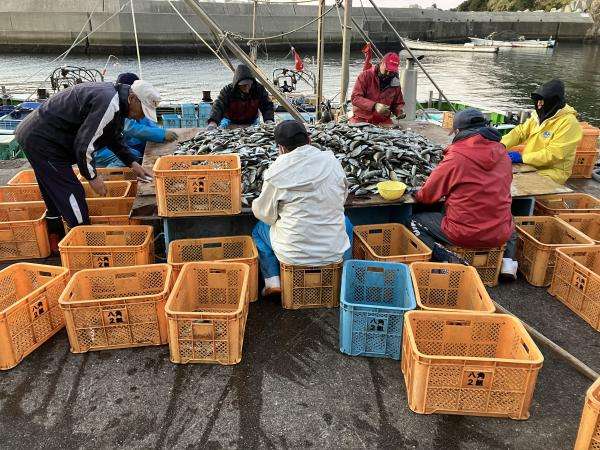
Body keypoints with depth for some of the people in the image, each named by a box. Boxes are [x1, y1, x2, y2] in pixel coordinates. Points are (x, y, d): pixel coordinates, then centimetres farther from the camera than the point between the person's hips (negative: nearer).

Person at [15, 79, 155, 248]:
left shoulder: (113, 94, 7)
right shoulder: (108, 104, -26)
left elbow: (115, 138, 20)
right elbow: (83, 144, -26)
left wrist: (133, 164, 14)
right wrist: (92, 177, -13)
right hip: (42, 141, -11)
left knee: (54, 197, 18)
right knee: (72, 195, -7)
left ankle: (56, 244, 30)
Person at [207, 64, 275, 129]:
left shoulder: (259, 89, -15)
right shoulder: (227, 90, -23)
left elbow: (267, 106, -11)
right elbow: (218, 106, -34)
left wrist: (269, 120, -32)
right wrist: (213, 122, -54)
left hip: (252, 122, 2)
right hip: (230, 122, -2)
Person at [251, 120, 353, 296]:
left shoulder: (277, 170, -13)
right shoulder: (332, 161, -4)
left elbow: (266, 214, -3)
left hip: (293, 254, -2)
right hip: (334, 253, 3)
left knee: (259, 229, 27)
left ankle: (273, 282, 19)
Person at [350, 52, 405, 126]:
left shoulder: (395, 83, 8)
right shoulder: (365, 75, -5)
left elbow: (398, 103, 22)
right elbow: (355, 98, -14)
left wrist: (399, 112, -3)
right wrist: (374, 106, -26)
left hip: (383, 121, 4)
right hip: (361, 119, -4)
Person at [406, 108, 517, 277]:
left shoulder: (456, 157, -12)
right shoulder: (502, 154, 3)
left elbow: (427, 195, -4)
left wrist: (418, 194, 19)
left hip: (464, 234, -5)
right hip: (500, 235, 5)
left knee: (414, 221, 13)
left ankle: (446, 258, -10)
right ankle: (507, 260, 14)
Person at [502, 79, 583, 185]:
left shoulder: (569, 123, -18)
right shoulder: (538, 115, 7)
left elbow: (553, 154, -24)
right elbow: (520, 132, 5)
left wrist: (522, 157, -26)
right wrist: (502, 145, -14)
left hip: (552, 173, -7)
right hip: (531, 166, 7)